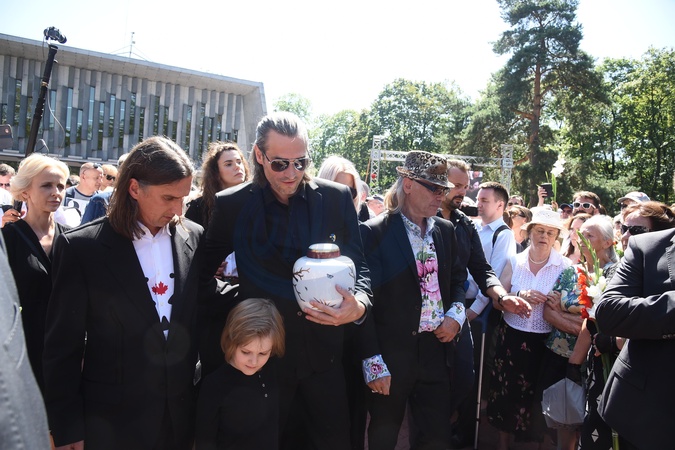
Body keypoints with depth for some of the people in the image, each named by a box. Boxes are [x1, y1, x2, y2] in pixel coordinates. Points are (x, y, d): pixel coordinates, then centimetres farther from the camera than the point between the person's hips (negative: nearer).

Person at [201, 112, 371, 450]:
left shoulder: (337, 198, -5)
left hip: (324, 352, 1)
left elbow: (358, 265, -1)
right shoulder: (232, 205, -6)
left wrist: (360, 304, -20)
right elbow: (202, 272, 7)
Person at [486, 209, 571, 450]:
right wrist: (519, 297, -19)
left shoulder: (565, 266, -5)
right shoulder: (514, 262, 0)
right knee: (507, 391, 11)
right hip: (512, 338, 2)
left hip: (545, 342, -2)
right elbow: (497, 302, -2)